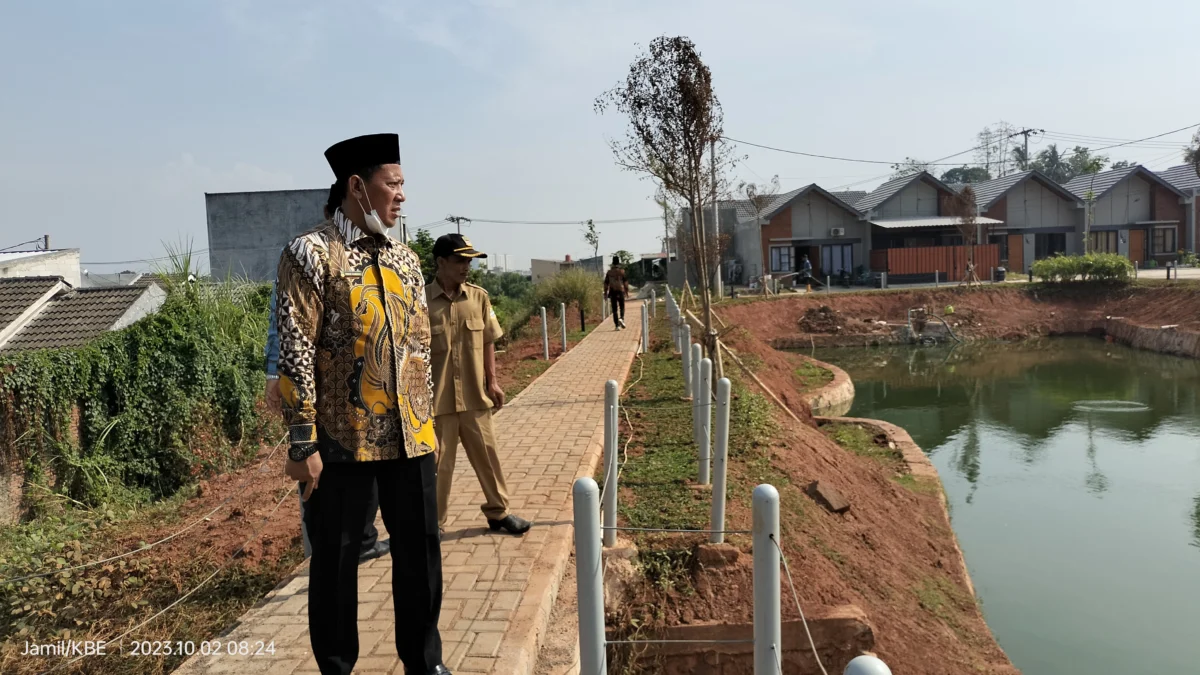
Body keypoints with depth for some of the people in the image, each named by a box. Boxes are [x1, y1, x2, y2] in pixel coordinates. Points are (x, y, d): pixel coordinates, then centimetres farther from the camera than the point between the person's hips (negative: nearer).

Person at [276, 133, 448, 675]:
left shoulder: (406, 259, 12)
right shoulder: (312, 253, -7)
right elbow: (295, 352, -12)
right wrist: (303, 443, -14)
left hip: (410, 437, 6)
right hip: (342, 441, -5)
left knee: (420, 551, 12)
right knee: (336, 560, 9)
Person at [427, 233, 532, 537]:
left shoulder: (478, 297, 1)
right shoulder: (422, 301, -10)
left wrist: (492, 381, 5)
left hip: (474, 395, 4)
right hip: (437, 399, -3)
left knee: (487, 455, 14)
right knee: (438, 463, 7)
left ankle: (498, 512, 30)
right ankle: (434, 524, 23)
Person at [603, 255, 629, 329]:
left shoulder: (609, 272, 3)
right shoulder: (622, 271, -3)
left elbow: (606, 283, 4)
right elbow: (625, 282, -6)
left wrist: (605, 293, 10)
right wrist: (627, 291, 1)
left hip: (612, 292, 1)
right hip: (621, 291, -1)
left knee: (614, 309, 5)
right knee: (622, 307, 13)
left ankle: (617, 325, 2)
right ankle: (621, 318, -13)